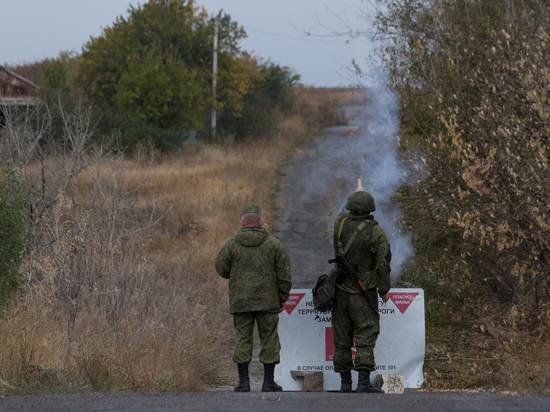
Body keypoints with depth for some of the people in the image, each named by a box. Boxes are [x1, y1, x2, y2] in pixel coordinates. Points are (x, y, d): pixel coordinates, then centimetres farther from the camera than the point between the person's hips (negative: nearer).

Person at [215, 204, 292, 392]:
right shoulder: (273, 244, 1)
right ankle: (269, 381, 4)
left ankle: (243, 381, 1)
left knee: (242, 340, 4)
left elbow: (221, 269, 3)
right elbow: (284, 274, 1)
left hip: (240, 301, 0)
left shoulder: (232, 244, -1)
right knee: (269, 340, 5)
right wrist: (282, 298, 9)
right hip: (268, 301, 0)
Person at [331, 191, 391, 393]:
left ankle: (345, 382, 12)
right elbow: (383, 262, -15)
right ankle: (364, 382, -17)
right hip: (364, 293, -4)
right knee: (366, 336, -6)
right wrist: (384, 289, -4)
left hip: (341, 290, 4)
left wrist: (351, 203, 44)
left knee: (342, 337, 9)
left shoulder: (341, 223, -1)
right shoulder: (376, 232, -11)